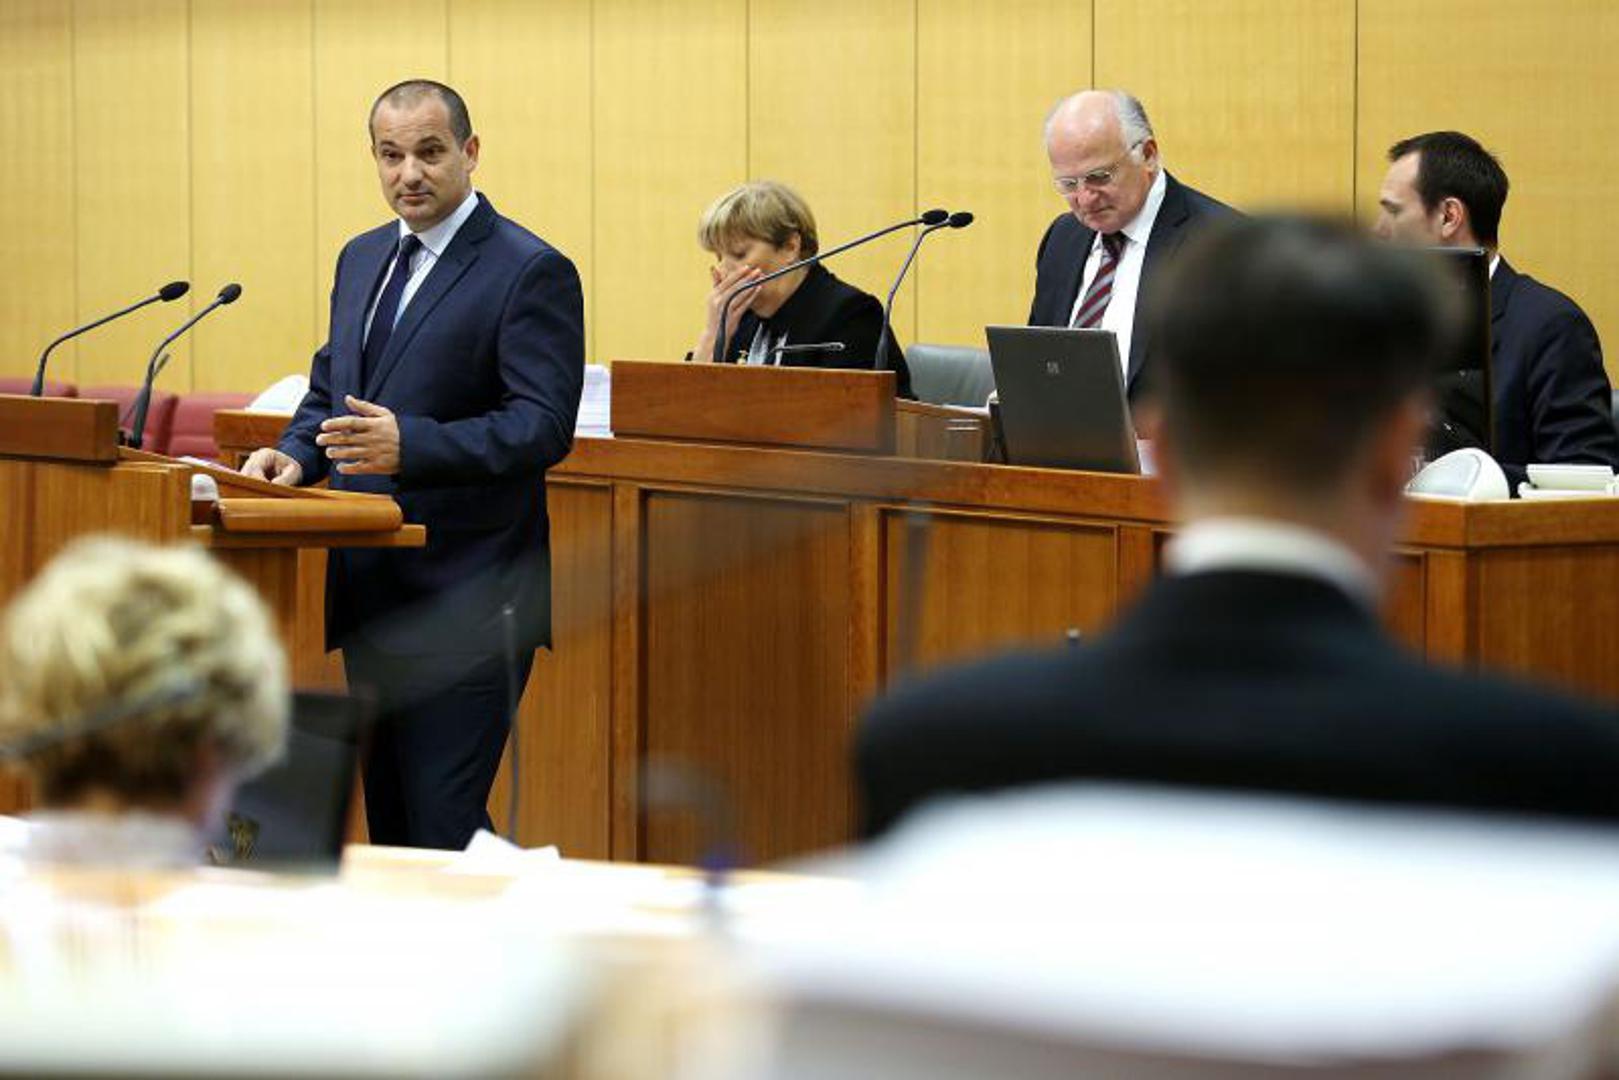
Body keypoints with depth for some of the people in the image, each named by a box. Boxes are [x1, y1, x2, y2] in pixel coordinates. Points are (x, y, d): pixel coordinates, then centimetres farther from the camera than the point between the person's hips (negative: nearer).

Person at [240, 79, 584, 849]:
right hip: (370, 596, 8)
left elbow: (544, 427, -17)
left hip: (464, 607, -8)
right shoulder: (363, 259, 15)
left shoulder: (530, 273, -10)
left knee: (442, 833, -11)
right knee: (386, 822, 13)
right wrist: (296, 455, 2)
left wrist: (410, 445, -29)